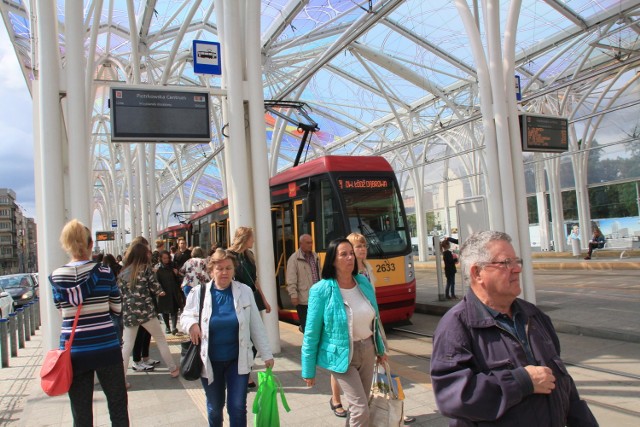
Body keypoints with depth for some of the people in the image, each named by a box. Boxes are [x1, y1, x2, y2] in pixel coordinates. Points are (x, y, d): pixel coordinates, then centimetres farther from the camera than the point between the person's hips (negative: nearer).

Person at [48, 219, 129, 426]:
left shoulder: (56, 276, -3)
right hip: (106, 347, -2)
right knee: (118, 405, 14)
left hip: (74, 349, 2)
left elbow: (61, 309, 10)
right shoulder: (104, 272, -9)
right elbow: (117, 309, 0)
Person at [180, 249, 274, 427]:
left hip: (238, 360, -1)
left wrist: (266, 353, 1)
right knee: (214, 407, 18)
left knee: (238, 407, 3)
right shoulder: (199, 292, -5)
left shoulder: (245, 291, -4)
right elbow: (185, 317, 5)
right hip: (210, 361, 1)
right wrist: (191, 324, -18)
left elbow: (256, 326, 0)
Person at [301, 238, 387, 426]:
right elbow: (312, 333, -12)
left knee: (360, 405, 17)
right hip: (342, 355, -6)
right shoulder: (322, 290, -17)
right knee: (361, 410, -8)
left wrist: (380, 349, 18)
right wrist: (308, 370, -8)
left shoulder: (363, 282, -1)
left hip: (367, 350, 6)